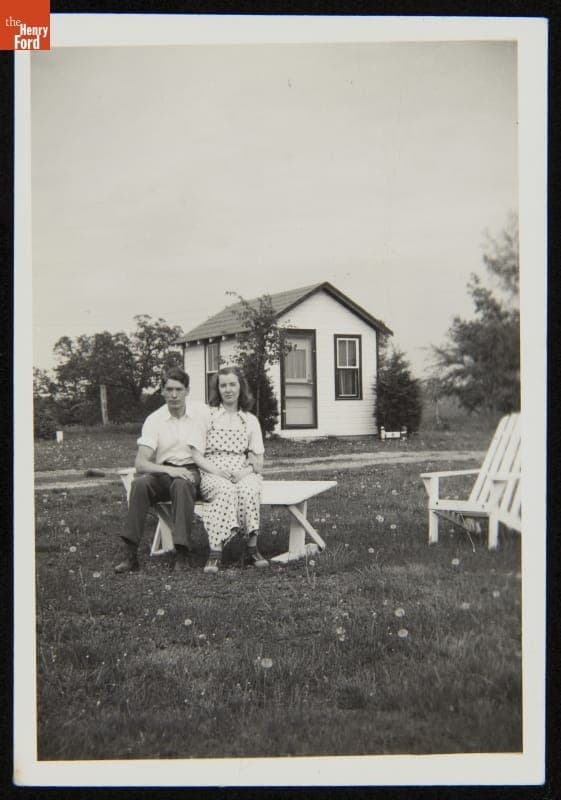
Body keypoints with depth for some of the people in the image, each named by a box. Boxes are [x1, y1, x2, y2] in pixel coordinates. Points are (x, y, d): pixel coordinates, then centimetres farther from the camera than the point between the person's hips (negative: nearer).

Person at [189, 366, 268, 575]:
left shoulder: (251, 420, 17)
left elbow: (258, 462, 13)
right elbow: (196, 454, 4)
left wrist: (246, 471, -9)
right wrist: (215, 470, -13)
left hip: (244, 474, 2)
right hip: (213, 473, -2)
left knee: (249, 490, -34)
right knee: (225, 490, -37)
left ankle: (251, 549, -27)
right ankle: (215, 552, -39)